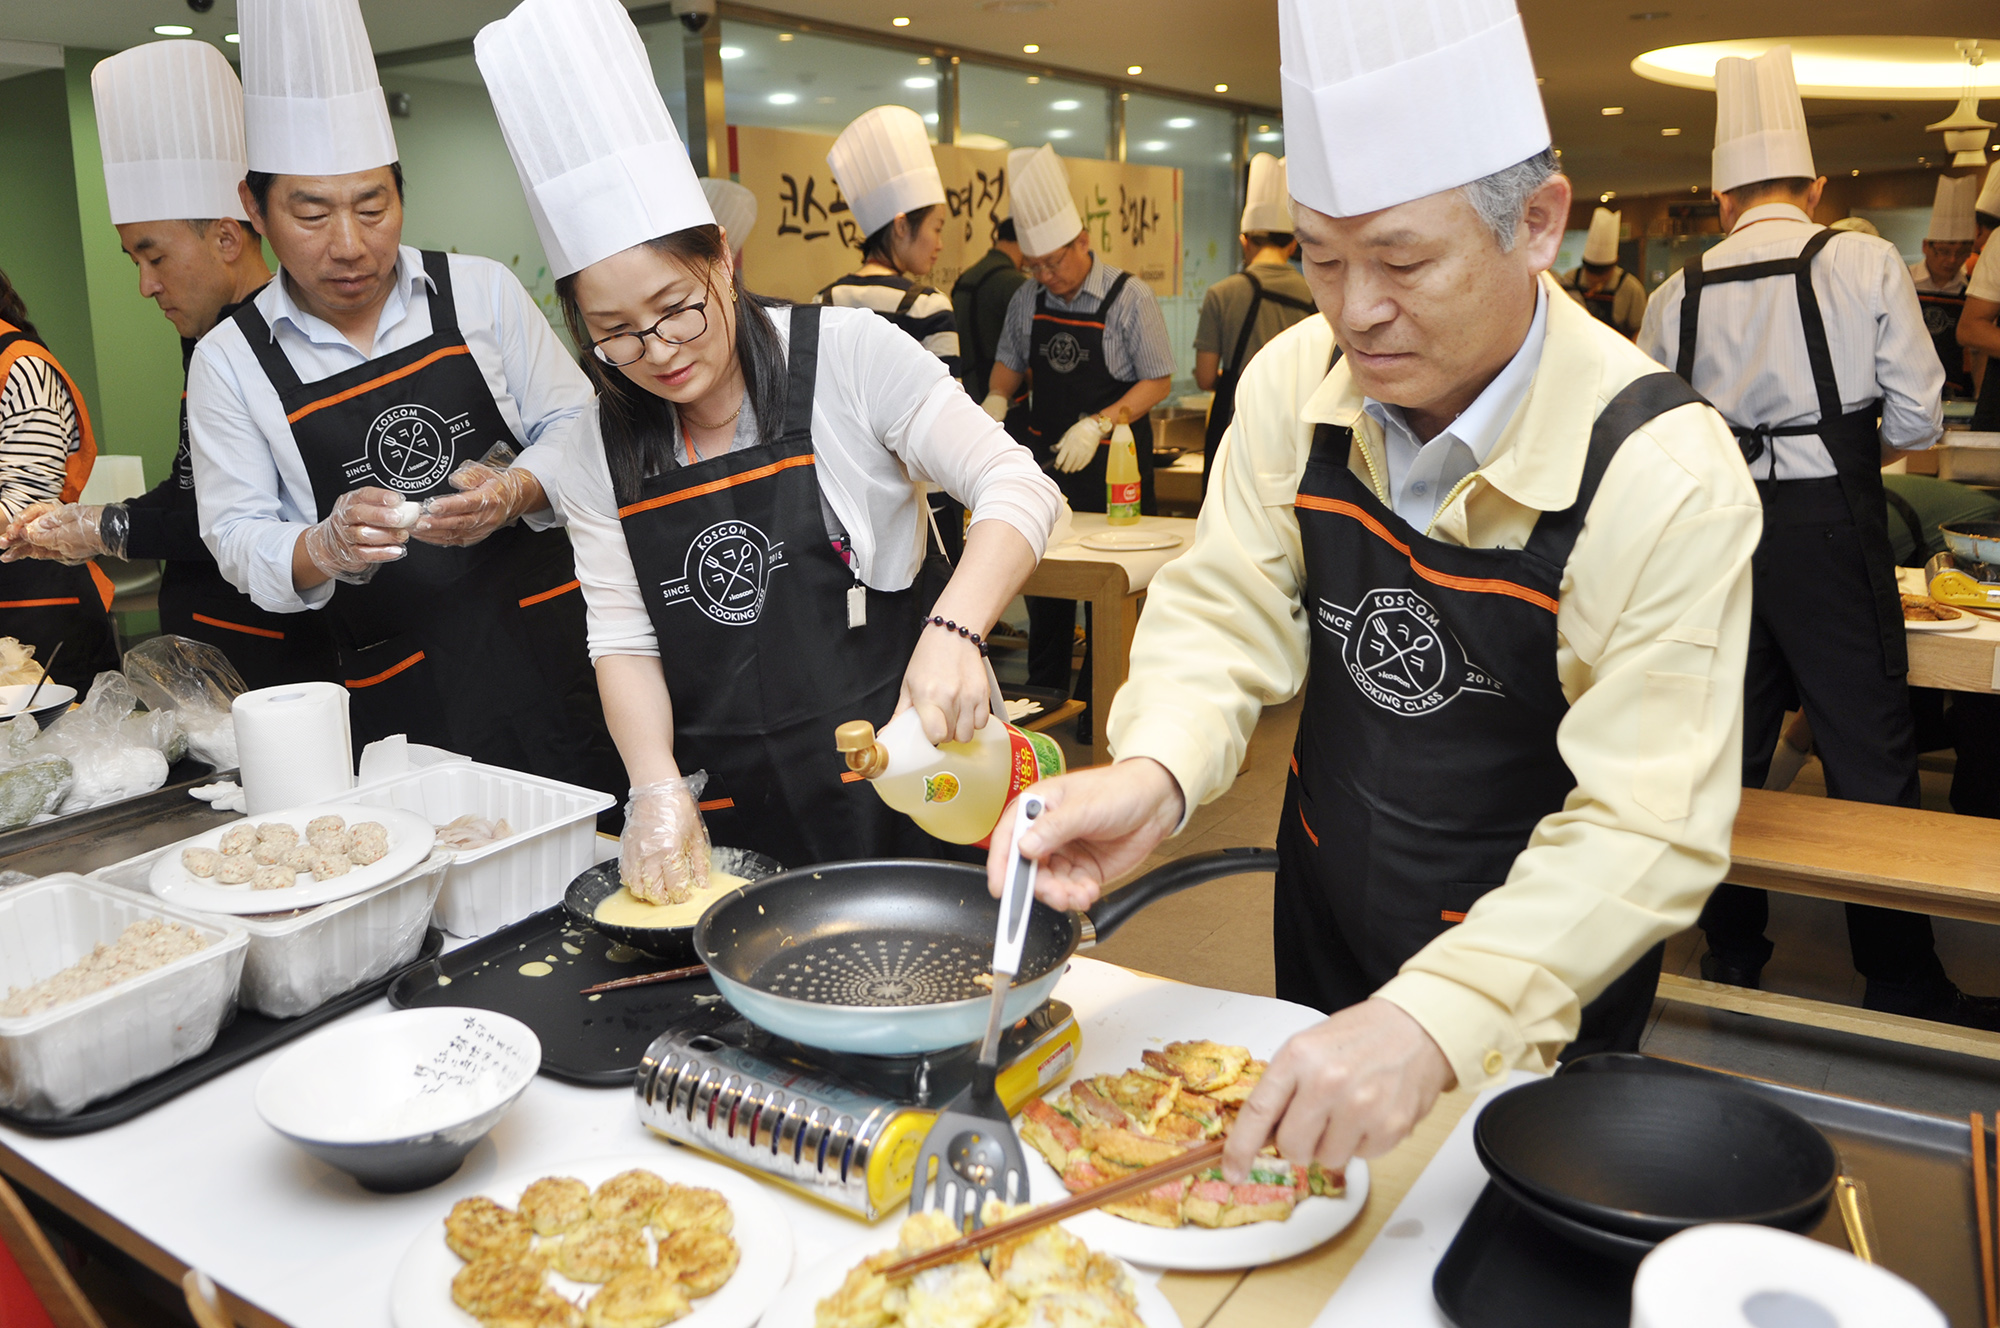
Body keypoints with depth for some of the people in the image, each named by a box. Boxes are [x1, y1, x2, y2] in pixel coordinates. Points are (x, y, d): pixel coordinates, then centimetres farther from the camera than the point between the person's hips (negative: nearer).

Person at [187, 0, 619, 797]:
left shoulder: (482, 292, 4)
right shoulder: (228, 362, 4)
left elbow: (574, 425, 7)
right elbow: (238, 540, 4)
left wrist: (512, 495, -14)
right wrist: (324, 549, -18)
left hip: (553, 645, 0)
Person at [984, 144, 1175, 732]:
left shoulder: (1128, 297, -11)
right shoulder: (1027, 301, 4)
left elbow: (1158, 380, -10)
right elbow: (1009, 362, 17)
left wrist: (1098, 424, -22)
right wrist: (996, 398, -5)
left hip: (1112, 462, -5)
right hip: (1044, 457, 5)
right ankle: (1044, 695, 27)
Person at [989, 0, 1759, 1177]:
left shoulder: (1662, 473, -28)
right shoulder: (1296, 382, -14)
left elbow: (1646, 826, -31)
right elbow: (1228, 607, -13)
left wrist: (1435, 1021, -45)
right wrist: (1155, 773, -35)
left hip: (1527, 992, -4)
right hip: (1324, 911, 4)